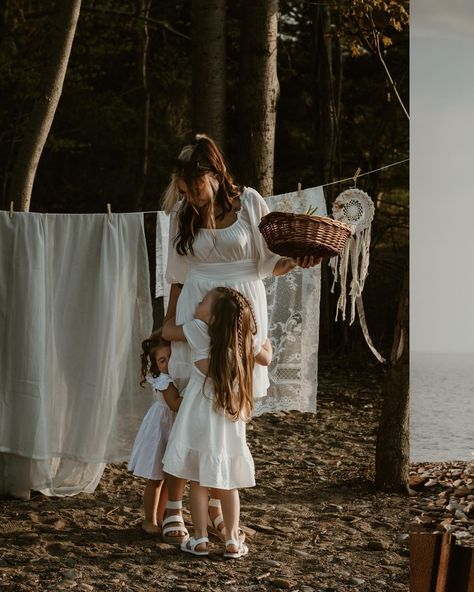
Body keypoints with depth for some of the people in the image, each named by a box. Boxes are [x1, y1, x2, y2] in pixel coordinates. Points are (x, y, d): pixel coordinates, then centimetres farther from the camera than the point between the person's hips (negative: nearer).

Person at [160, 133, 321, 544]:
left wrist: (295, 261, -17)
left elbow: (267, 264, 4)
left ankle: (216, 508, 14)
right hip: (196, 310, 0)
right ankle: (174, 512, 0)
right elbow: (178, 276, 11)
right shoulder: (183, 214, 4)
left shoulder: (250, 202, -2)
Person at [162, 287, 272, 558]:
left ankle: (200, 539, 7)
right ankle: (233, 540, 11)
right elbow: (266, 358, 20)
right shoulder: (244, 340, 0)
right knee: (227, 483, 12)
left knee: (198, 481, 6)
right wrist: (266, 340, 40)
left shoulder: (198, 330, -9)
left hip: (200, 419, -3)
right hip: (230, 420, 3)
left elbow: (169, 330, 10)